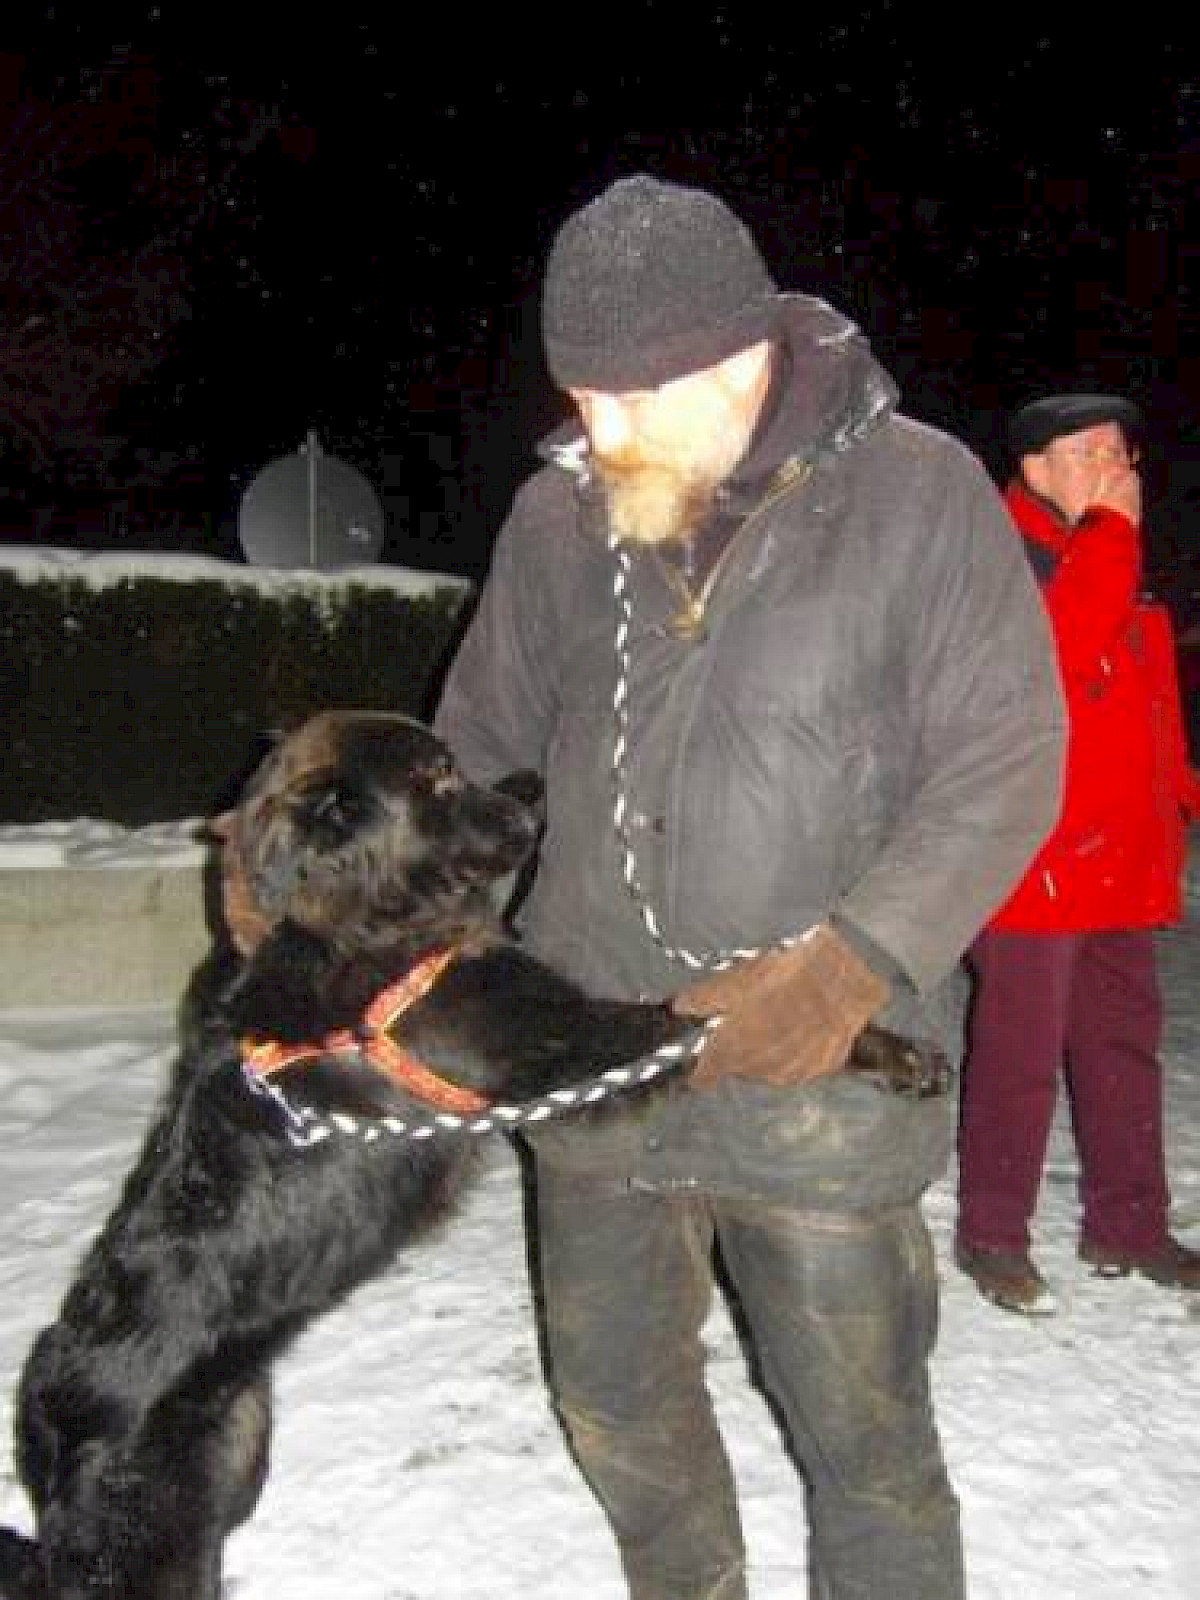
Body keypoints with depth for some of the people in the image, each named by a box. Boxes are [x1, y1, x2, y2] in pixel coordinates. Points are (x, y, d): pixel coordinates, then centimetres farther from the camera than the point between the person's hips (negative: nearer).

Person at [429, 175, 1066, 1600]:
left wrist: (854, 964, -22)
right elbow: (477, 746, 11)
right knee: (615, 1400, 21)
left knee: (864, 1438, 8)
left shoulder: (918, 492, -9)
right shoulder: (558, 515, 2)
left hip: (820, 1089, -4)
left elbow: (1005, 762, -10)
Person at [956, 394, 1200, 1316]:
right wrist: (1111, 531, -18)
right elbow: (1057, 647, -27)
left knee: (1126, 1038, 15)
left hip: (1122, 853, 9)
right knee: (1023, 1051, -2)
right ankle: (992, 1234, 12)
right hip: (1034, 852, -9)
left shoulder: (1115, 559, 19)